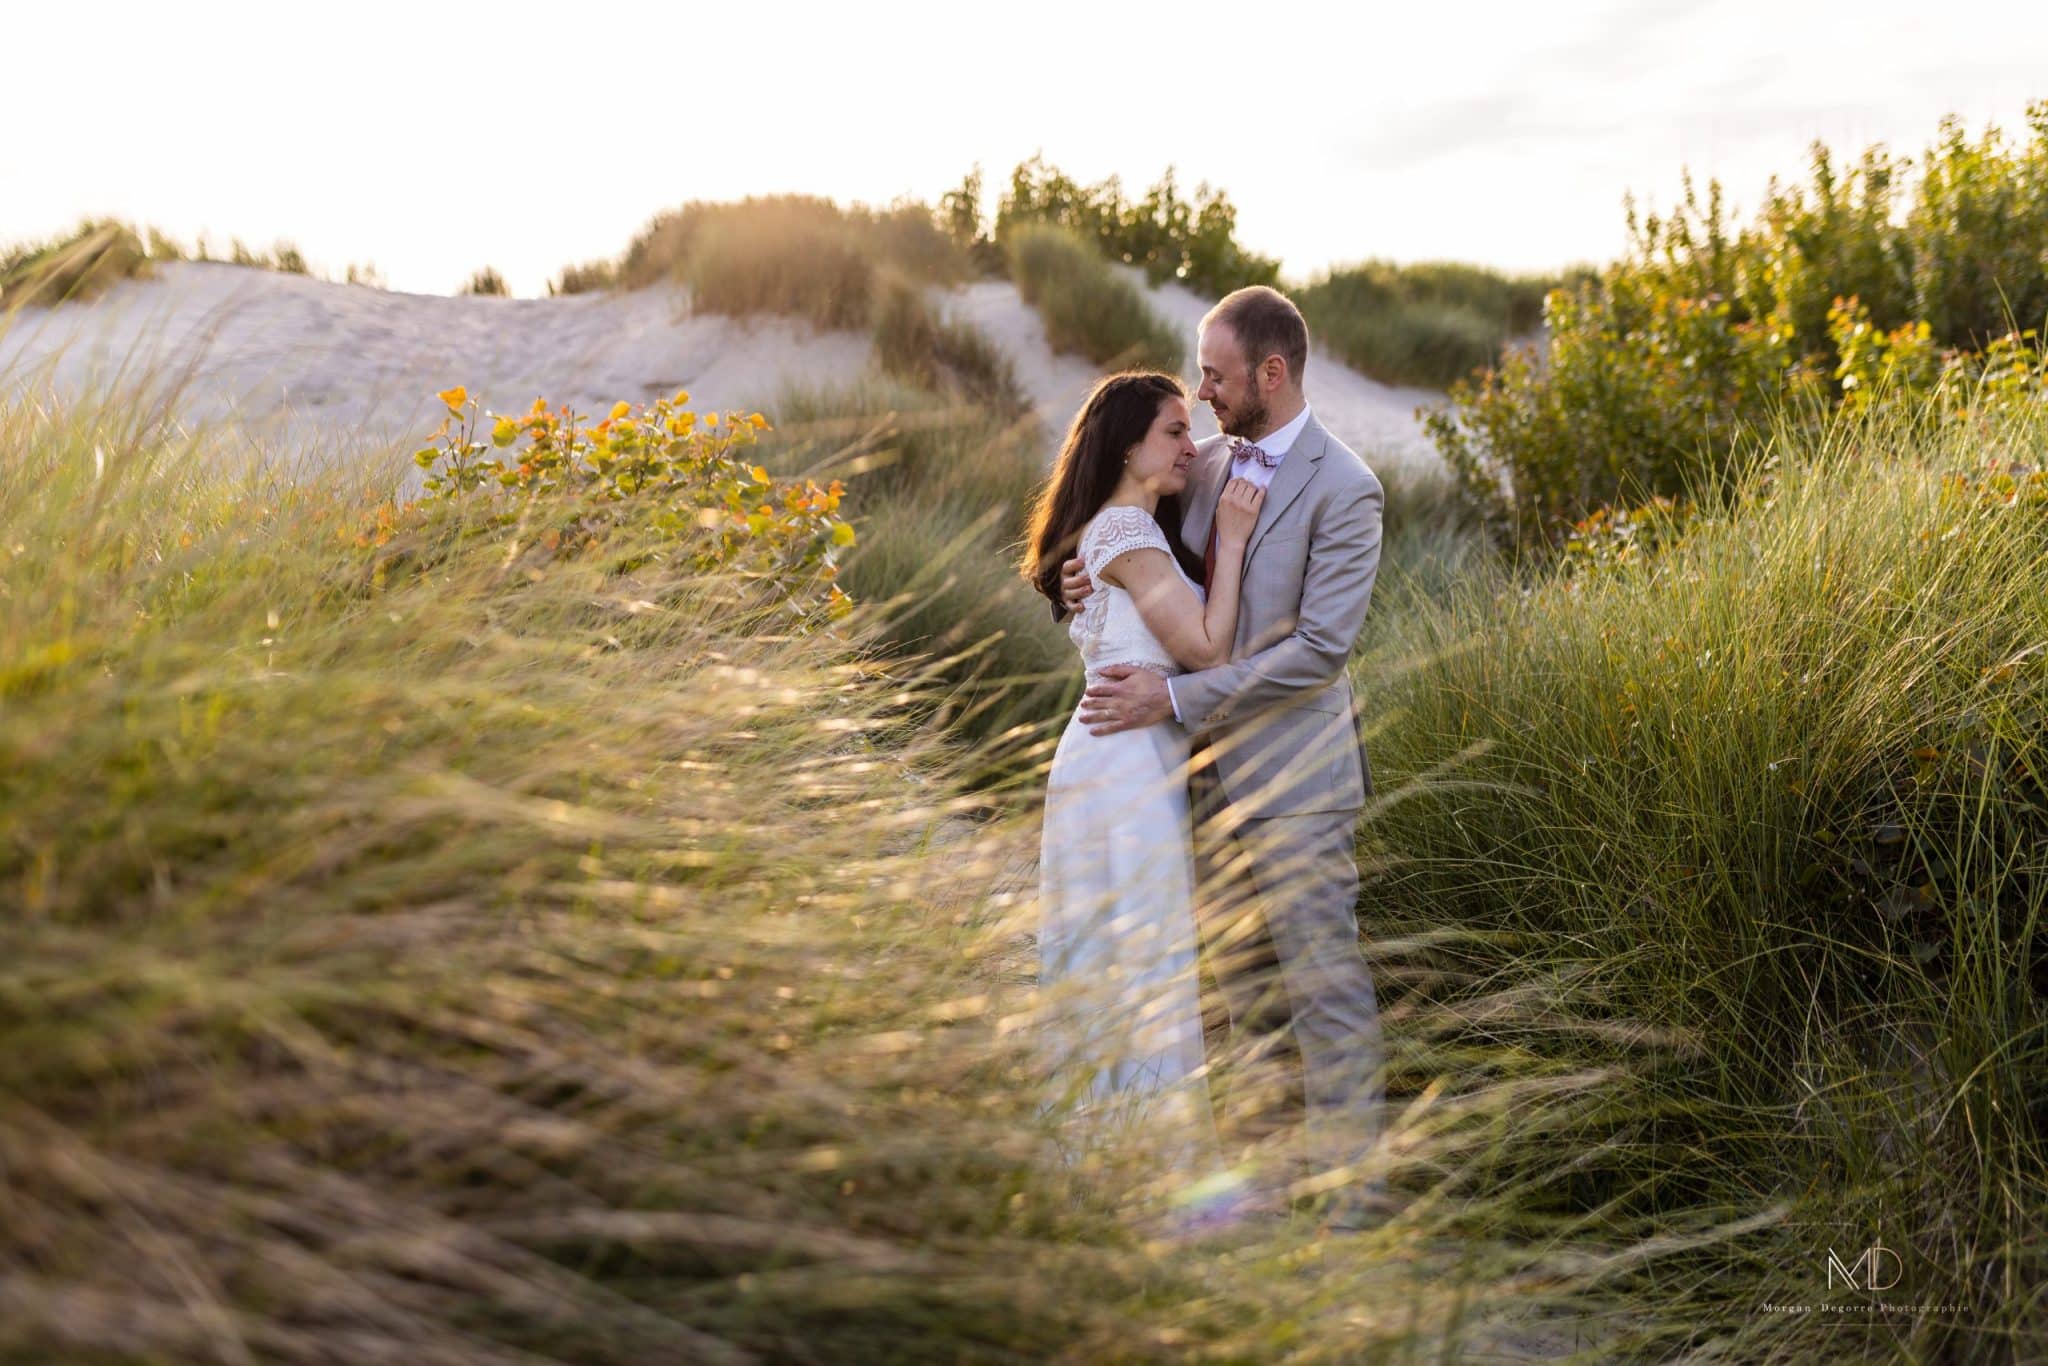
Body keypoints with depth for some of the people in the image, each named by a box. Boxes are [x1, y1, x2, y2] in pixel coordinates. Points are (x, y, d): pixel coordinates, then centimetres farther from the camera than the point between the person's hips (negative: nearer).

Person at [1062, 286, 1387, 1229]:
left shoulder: (1342, 490, -12)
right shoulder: (1205, 466, 10)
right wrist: (1092, 585, -1)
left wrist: (1174, 700, -22)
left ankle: (1351, 1195, 8)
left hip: (1292, 775, -8)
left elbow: (1319, 646, -19)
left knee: (1325, 989, -2)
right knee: (1244, 990, 15)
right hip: (1211, 772, 8)